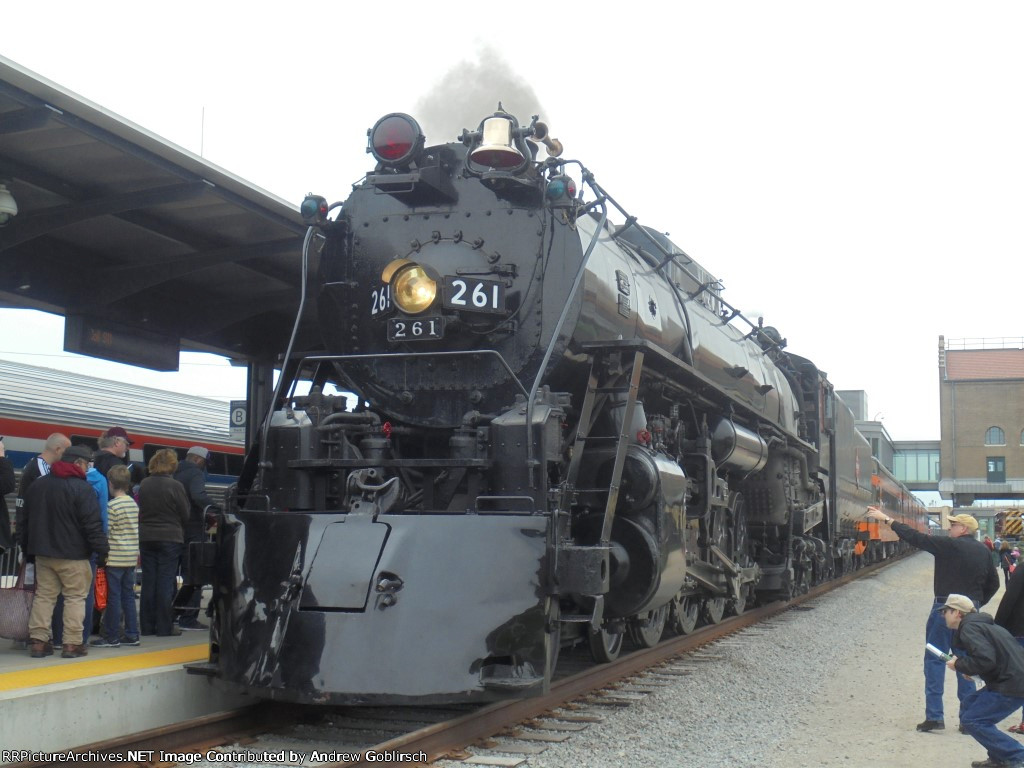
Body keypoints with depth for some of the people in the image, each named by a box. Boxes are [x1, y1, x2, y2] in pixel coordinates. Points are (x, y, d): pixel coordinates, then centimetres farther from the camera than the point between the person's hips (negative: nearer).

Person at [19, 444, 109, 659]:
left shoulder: (38, 485, 10)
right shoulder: (81, 488, -13)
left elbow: (23, 520, 16)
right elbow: (92, 525, -17)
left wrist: (27, 548, 23)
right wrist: (102, 550, -12)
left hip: (43, 552, 6)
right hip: (73, 554, -6)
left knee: (43, 595, 11)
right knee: (75, 596, 1)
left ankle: (38, 641, 8)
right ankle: (72, 643, -1)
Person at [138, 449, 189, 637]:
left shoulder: (144, 485, 0)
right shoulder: (175, 486, -13)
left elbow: (139, 510, 11)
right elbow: (185, 515, -6)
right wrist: (179, 529, 13)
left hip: (146, 538, 4)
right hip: (170, 538, -4)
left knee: (148, 581, 10)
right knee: (166, 582, 0)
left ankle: (147, 625, 14)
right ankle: (164, 626, 2)